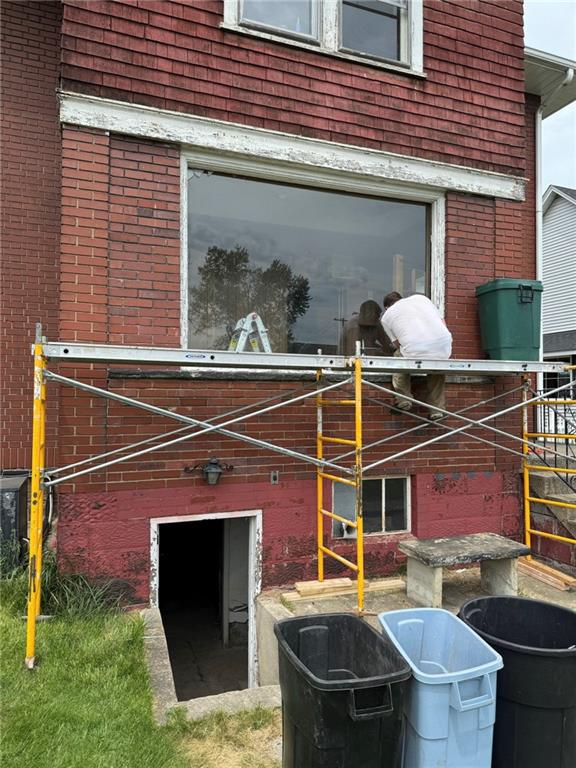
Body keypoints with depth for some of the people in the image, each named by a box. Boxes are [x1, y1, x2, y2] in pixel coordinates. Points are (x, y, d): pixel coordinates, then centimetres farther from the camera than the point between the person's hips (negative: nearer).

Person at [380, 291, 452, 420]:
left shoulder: (386, 316, 22)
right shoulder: (419, 297, 29)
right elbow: (443, 323, 25)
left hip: (415, 353, -2)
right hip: (444, 346, 2)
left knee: (399, 356, 31)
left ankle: (404, 399, 26)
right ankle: (437, 409, 33)